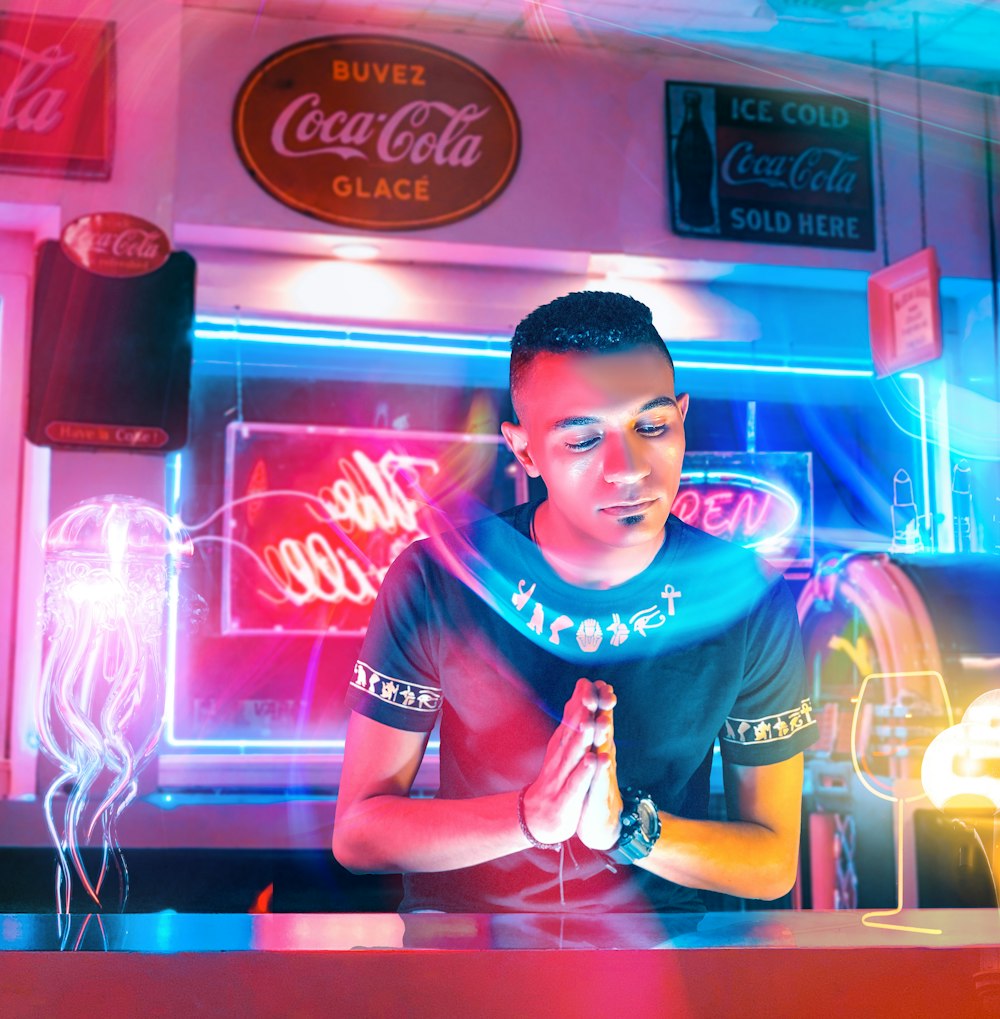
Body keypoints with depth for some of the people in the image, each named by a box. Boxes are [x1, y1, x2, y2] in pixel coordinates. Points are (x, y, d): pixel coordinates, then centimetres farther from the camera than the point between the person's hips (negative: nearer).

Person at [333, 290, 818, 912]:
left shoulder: (752, 602, -9)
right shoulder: (435, 581, -11)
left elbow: (773, 865, -1)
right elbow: (358, 834, -8)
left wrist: (625, 823, -19)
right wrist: (532, 814, -24)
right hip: (457, 913, 0)